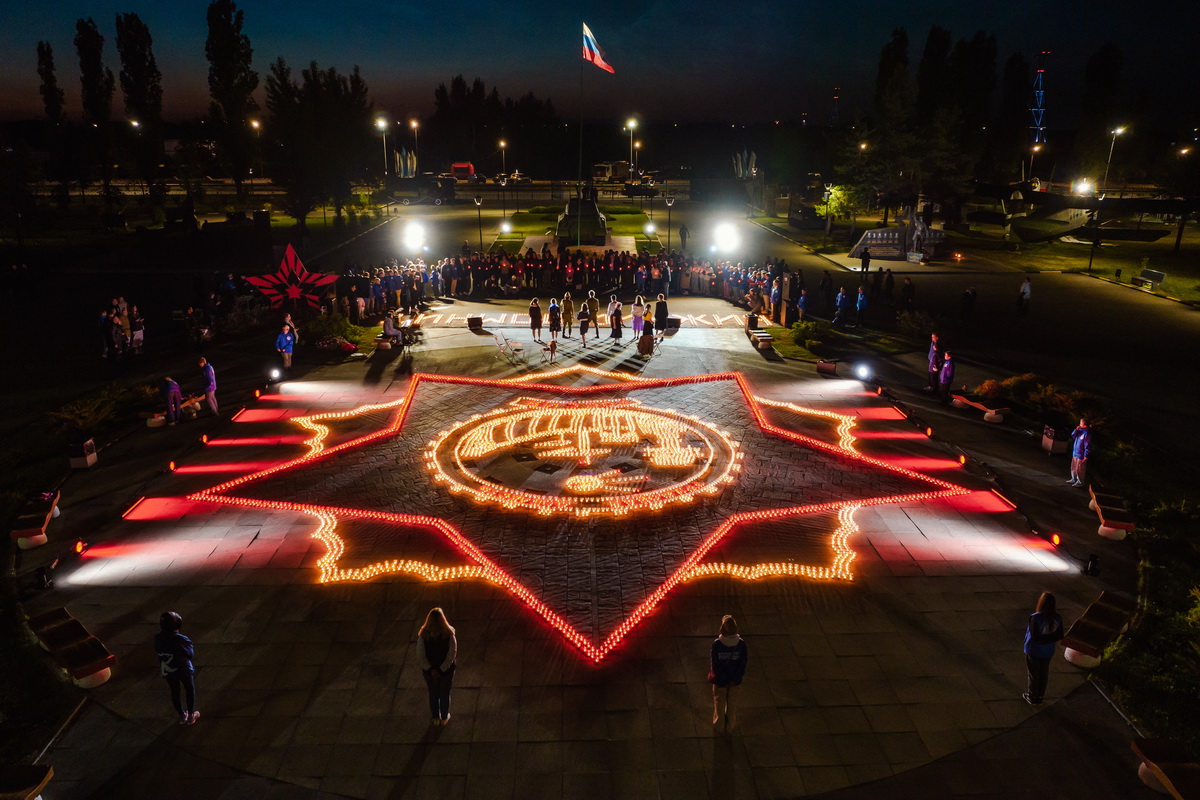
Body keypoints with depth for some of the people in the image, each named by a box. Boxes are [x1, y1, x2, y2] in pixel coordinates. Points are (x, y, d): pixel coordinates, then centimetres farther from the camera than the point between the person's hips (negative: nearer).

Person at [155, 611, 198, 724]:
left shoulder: (158, 638, -13)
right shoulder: (180, 639, -29)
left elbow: (157, 651, 5)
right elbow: (190, 654, -19)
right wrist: (190, 644, -4)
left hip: (167, 671, 4)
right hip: (183, 670, -4)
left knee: (174, 692, 22)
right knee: (190, 691, 19)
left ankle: (182, 716, 36)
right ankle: (191, 716, 29)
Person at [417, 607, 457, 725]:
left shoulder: (423, 635, -18)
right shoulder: (449, 634, -21)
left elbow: (420, 655, -14)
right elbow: (452, 654, -18)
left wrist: (431, 669, -10)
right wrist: (442, 669, -11)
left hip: (429, 670, 1)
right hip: (446, 670, -1)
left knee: (433, 694, 22)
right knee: (445, 694, 20)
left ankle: (436, 718, 38)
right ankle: (444, 718, 37)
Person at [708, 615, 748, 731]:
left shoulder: (716, 644, -24)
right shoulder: (741, 644, -18)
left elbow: (714, 664, -18)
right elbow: (743, 664, -13)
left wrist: (723, 679, -6)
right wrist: (735, 679, -6)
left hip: (720, 680, -1)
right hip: (735, 681, 1)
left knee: (719, 701, 23)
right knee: (732, 703, 22)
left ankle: (717, 723, 41)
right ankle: (730, 726, 37)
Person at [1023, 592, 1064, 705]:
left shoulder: (1036, 617, -29)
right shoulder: (1057, 618, -13)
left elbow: (1035, 636, -25)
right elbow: (1059, 636, -4)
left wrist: (1028, 628, -8)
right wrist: (1048, 638, 7)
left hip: (1034, 651, -4)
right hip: (1048, 652, 4)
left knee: (1034, 674, 15)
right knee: (1044, 674, 22)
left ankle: (1032, 698, 30)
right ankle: (1040, 697, 36)